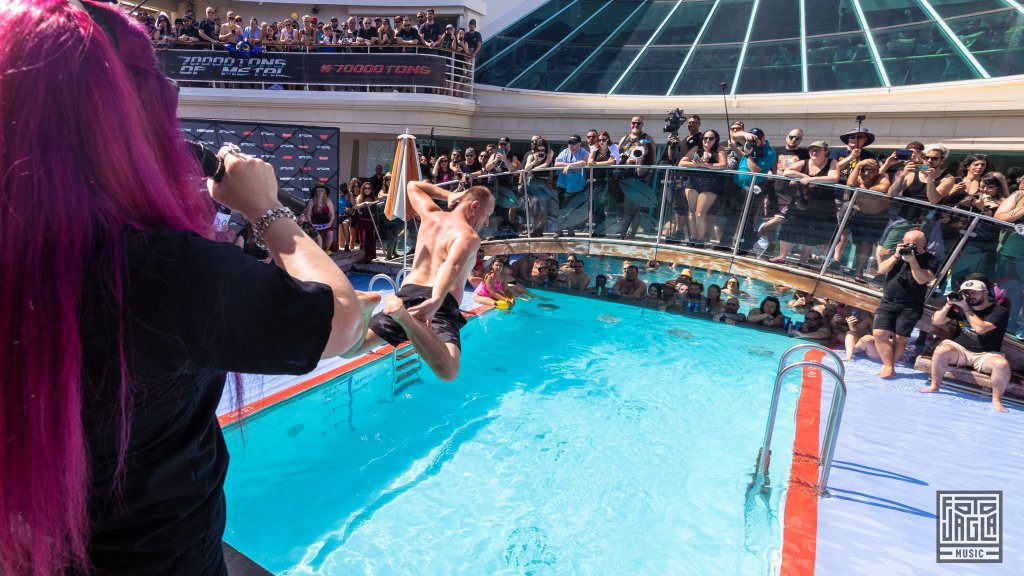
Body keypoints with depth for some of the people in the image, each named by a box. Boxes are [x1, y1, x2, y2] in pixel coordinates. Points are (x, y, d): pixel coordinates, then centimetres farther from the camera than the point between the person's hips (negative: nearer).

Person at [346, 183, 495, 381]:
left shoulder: (431, 215, 23)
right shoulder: (470, 236, 3)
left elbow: (413, 185, 45)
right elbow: (453, 265, -21)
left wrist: (448, 195, 46)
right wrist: (436, 302, -36)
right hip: (440, 303, -6)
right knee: (447, 371, -30)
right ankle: (404, 317, -46)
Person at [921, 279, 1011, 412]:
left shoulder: (999, 311, -6)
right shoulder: (959, 306, 4)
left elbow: (981, 328, -22)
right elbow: (935, 321, 4)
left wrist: (966, 308, -20)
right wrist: (948, 305, -11)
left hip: (986, 355, -1)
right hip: (959, 350, 2)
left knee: (1002, 364, -32)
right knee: (942, 350, -30)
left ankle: (996, 399, -11)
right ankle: (934, 386, -13)